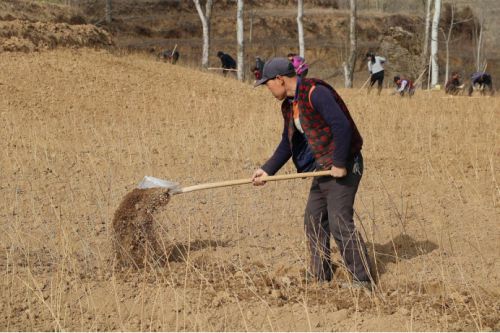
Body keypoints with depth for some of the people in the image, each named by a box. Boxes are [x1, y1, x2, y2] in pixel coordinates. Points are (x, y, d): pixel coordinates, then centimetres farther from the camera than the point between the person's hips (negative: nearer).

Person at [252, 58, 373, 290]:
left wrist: (340, 164, -22)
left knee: (340, 223, -12)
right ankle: (320, 276, 23)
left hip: (342, 168, -10)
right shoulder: (289, 105, 13)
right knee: (314, 221, 13)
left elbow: (342, 126, -25)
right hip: (322, 168, 10)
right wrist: (267, 170, 13)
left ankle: (362, 280, -6)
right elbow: (287, 143, 20)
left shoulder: (315, 93, -18)